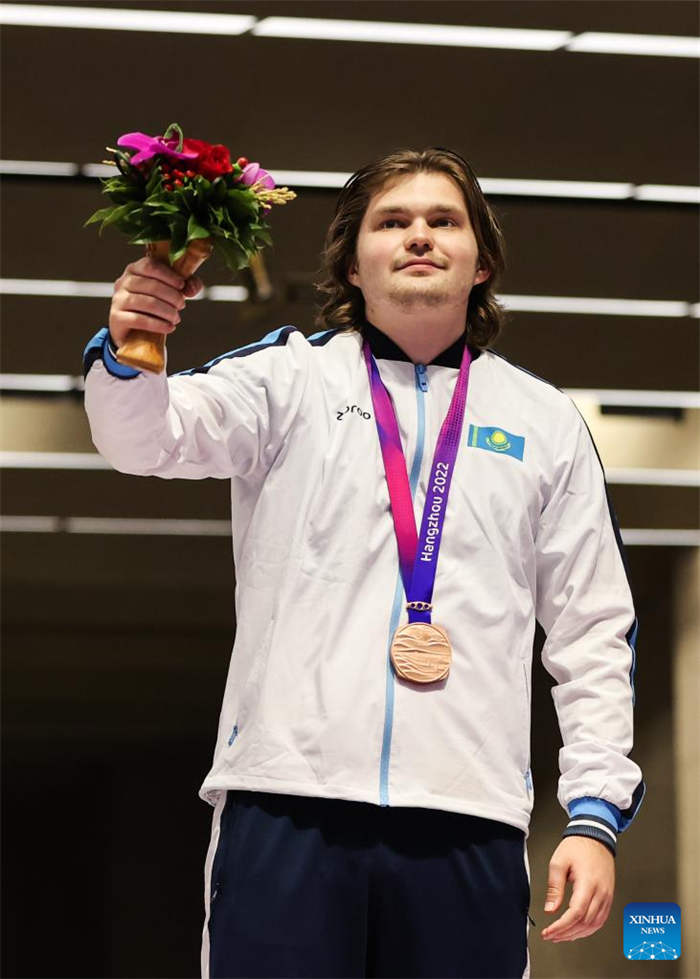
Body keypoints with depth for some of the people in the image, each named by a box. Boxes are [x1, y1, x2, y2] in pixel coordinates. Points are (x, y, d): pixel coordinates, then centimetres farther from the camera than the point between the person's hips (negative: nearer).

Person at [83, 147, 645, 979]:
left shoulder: (545, 422, 17)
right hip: (289, 804, -1)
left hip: (468, 819, 2)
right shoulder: (292, 375, 13)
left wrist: (595, 814, 7)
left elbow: (593, 631, 16)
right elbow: (150, 437, -2)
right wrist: (126, 351, -25)